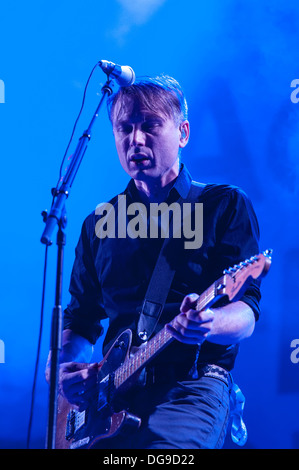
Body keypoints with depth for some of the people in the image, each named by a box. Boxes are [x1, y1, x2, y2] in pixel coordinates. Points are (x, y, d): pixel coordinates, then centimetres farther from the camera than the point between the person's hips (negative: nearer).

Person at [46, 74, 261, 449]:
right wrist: (67, 365, -1)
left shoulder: (226, 205, 3)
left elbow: (246, 313, -5)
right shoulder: (99, 223, 14)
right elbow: (80, 318, 19)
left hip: (192, 386, -4)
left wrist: (207, 323, -27)